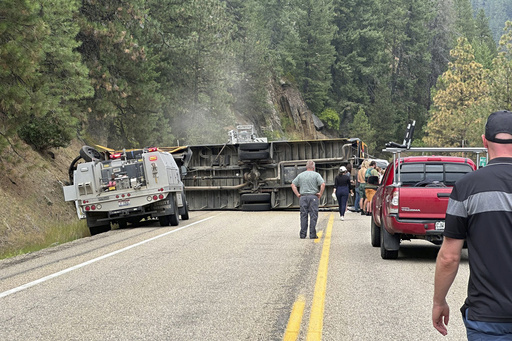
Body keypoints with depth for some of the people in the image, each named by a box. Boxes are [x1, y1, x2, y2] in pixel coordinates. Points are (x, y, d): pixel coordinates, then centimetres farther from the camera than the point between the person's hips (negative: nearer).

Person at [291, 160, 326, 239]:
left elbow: (293, 185, 7)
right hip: (313, 197, -3)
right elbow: (323, 184, -14)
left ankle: (303, 234, 5)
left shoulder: (300, 175, 10)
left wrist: (297, 194, 7)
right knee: (313, 216, 0)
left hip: (303, 197, 3)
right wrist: (320, 194, -4)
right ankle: (312, 234, -2)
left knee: (303, 216, 6)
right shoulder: (316, 175, -1)